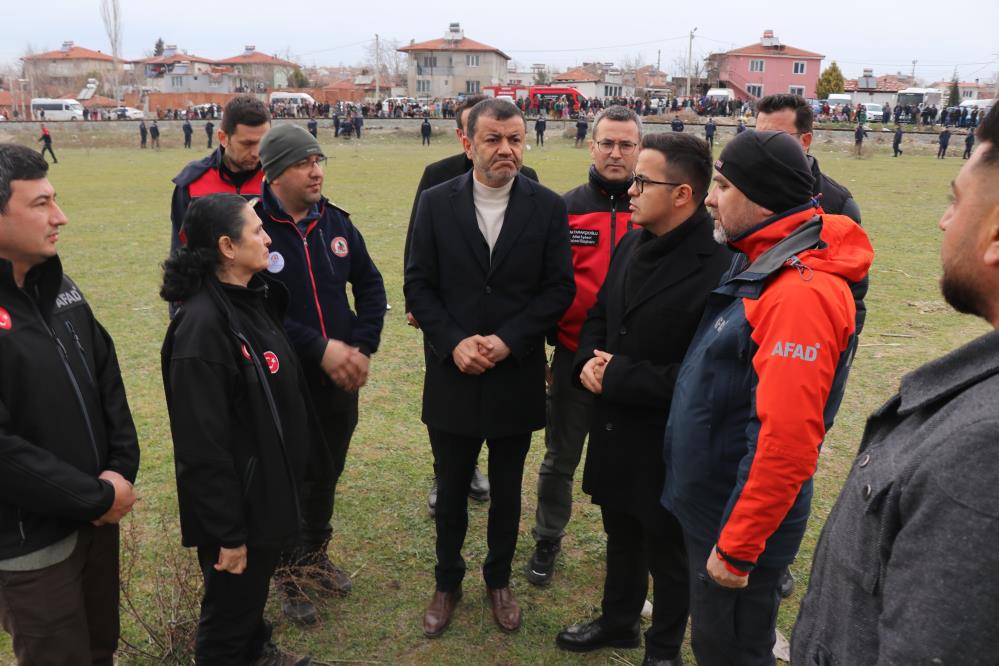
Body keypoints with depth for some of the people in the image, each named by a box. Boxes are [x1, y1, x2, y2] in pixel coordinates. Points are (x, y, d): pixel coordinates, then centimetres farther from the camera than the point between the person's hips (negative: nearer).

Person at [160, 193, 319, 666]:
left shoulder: (253, 299, 2)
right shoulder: (202, 325, -26)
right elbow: (203, 445, -25)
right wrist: (227, 533, -20)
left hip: (269, 486, 9)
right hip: (237, 501, -9)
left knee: (255, 592, 29)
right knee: (230, 609, 15)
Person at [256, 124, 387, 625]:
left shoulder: (336, 222, 2)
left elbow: (370, 285, 7)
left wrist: (361, 347, -6)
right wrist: (320, 348, -24)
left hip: (341, 379, 5)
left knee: (327, 473, 21)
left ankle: (315, 555, 44)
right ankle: (287, 572, 33)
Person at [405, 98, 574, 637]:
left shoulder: (548, 207, -4)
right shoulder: (436, 203, -3)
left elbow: (559, 288, -5)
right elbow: (418, 286, -3)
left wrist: (508, 341, -15)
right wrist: (454, 343, -15)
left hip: (517, 376, 0)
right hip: (453, 375, 0)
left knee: (507, 491, 16)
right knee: (451, 490, 15)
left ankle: (499, 580, 38)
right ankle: (447, 582, 36)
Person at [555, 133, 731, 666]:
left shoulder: (719, 269, -25)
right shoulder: (632, 245, 3)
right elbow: (598, 315, 14)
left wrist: (618, 377, -21)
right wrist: (589, 359, -7)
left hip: (666, 442, -7)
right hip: (614, 429, 7)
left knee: (667, 554, 16)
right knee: (621, 536, 26)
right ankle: (618, 622, 50)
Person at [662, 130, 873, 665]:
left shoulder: (802, 293, -26)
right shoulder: (760, 265, 6)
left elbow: (787, 439, -29)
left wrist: (736, 546, -23)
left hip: (738, 522, -9)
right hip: (708, 505, 9)